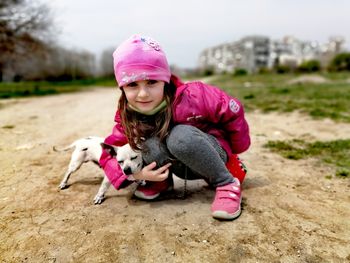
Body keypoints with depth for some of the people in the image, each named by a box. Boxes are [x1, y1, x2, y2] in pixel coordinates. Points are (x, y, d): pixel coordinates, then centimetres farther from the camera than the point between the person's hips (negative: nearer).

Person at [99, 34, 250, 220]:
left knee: (181, 135, -35)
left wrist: (234, 152, -3)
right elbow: (108, 155, -8)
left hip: (215, 154, -3)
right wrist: (137, 174, -25)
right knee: (151, 144, -29)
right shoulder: (127, 119, -16)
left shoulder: (189, 98, -30)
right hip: (182, 165, 3)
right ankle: (161, 182, 1)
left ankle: (227, 184, -16)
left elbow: (233, 111, -18)